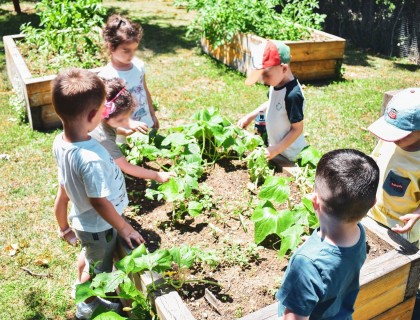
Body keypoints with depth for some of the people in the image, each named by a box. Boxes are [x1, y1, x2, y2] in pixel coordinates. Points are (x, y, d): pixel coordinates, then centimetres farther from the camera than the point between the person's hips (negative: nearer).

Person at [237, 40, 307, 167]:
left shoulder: (292, 95, -31)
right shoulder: (277, 84, -6)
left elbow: (297, 129, -24)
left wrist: (277, 149, -23)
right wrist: (250, 116, 10)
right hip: (275, 145, 9)